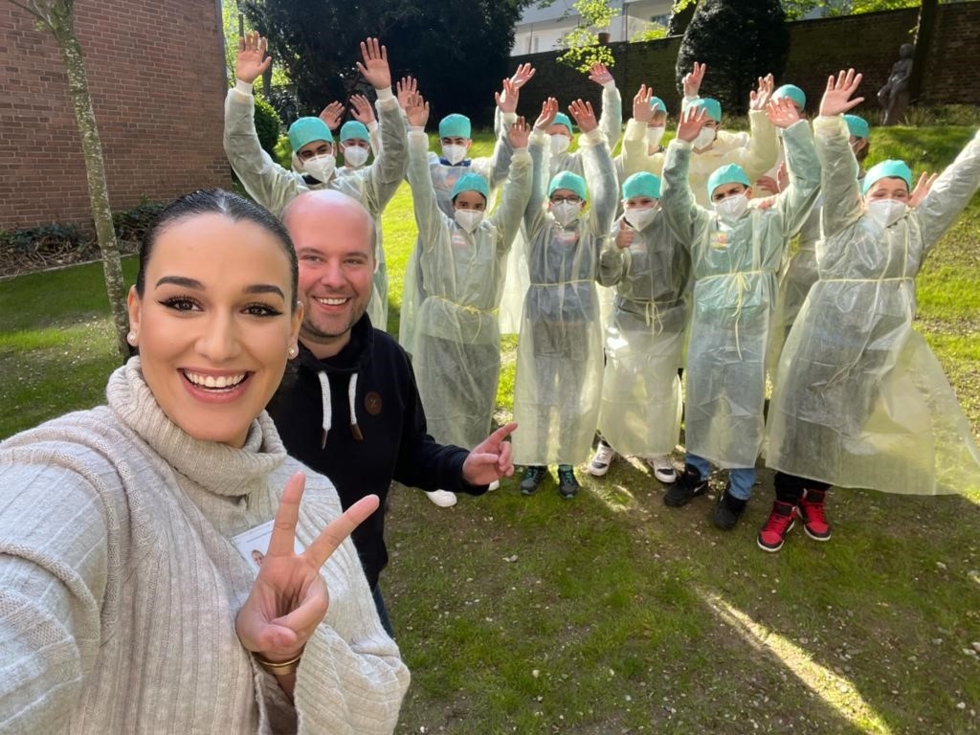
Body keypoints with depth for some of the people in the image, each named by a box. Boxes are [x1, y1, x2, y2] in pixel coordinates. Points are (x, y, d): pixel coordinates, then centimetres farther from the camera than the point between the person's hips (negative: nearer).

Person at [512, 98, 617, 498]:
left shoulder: (593, 229, 3)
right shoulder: (538, 227, 4)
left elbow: (607, 185, -6)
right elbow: (530, 184, -4)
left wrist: (593, 136, -15)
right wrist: (537, 135, -13)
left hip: (581, 324, 0)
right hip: (539, 322, 0)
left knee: (577, 397, 8)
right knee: (535, 395, 8)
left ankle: (566, 464, 25)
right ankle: (535, 461, 24)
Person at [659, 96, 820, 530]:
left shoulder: (770, 224, 7)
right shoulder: (701, 226, 9)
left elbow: (807, 184, -3)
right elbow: (673, 190, -2)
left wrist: (794, 129, -10)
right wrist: (682, 144, -14)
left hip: (751, 335, -1)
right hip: (706, 333, 2)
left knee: (745, 412, 7)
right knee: (700, 406, 13)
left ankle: (739, 489, 23)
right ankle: (696, 472, 33)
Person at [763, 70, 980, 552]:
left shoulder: (918, 229, 12)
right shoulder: (846, 224, 2)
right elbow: (836, 173, -10)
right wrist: (829, 123, -22)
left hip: (883, 345, 4)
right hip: (825, 337, -3)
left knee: (844, 423, 13)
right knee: (801, 417, 2)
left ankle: (814, 497, 31)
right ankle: (785, 503, 16)